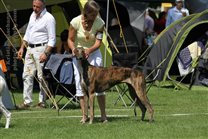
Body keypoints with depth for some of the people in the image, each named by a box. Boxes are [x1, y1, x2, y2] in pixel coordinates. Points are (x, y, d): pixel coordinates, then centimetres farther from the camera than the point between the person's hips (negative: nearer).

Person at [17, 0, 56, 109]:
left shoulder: (49, 18, -10)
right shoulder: (32, 15, 14)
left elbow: (52, 39, -13)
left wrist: (45, 53, -21)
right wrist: (22, 48, 15)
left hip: (41, 49, -8)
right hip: (30, 49, 8)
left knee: (41, 77, -6)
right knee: (27, 75, 3)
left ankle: (42, 102, 1)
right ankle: (27, 101, 5)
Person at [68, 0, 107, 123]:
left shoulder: (100, 23, -16)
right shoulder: (76, 22, -18)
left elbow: (98, 42, -16)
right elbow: (70, 39, -8)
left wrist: (89, 50, -35)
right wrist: (73, 48, -30)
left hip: (93, 53, 0)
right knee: (80, 83, -5)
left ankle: (103, 114, -3)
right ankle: (84, 115, -1)